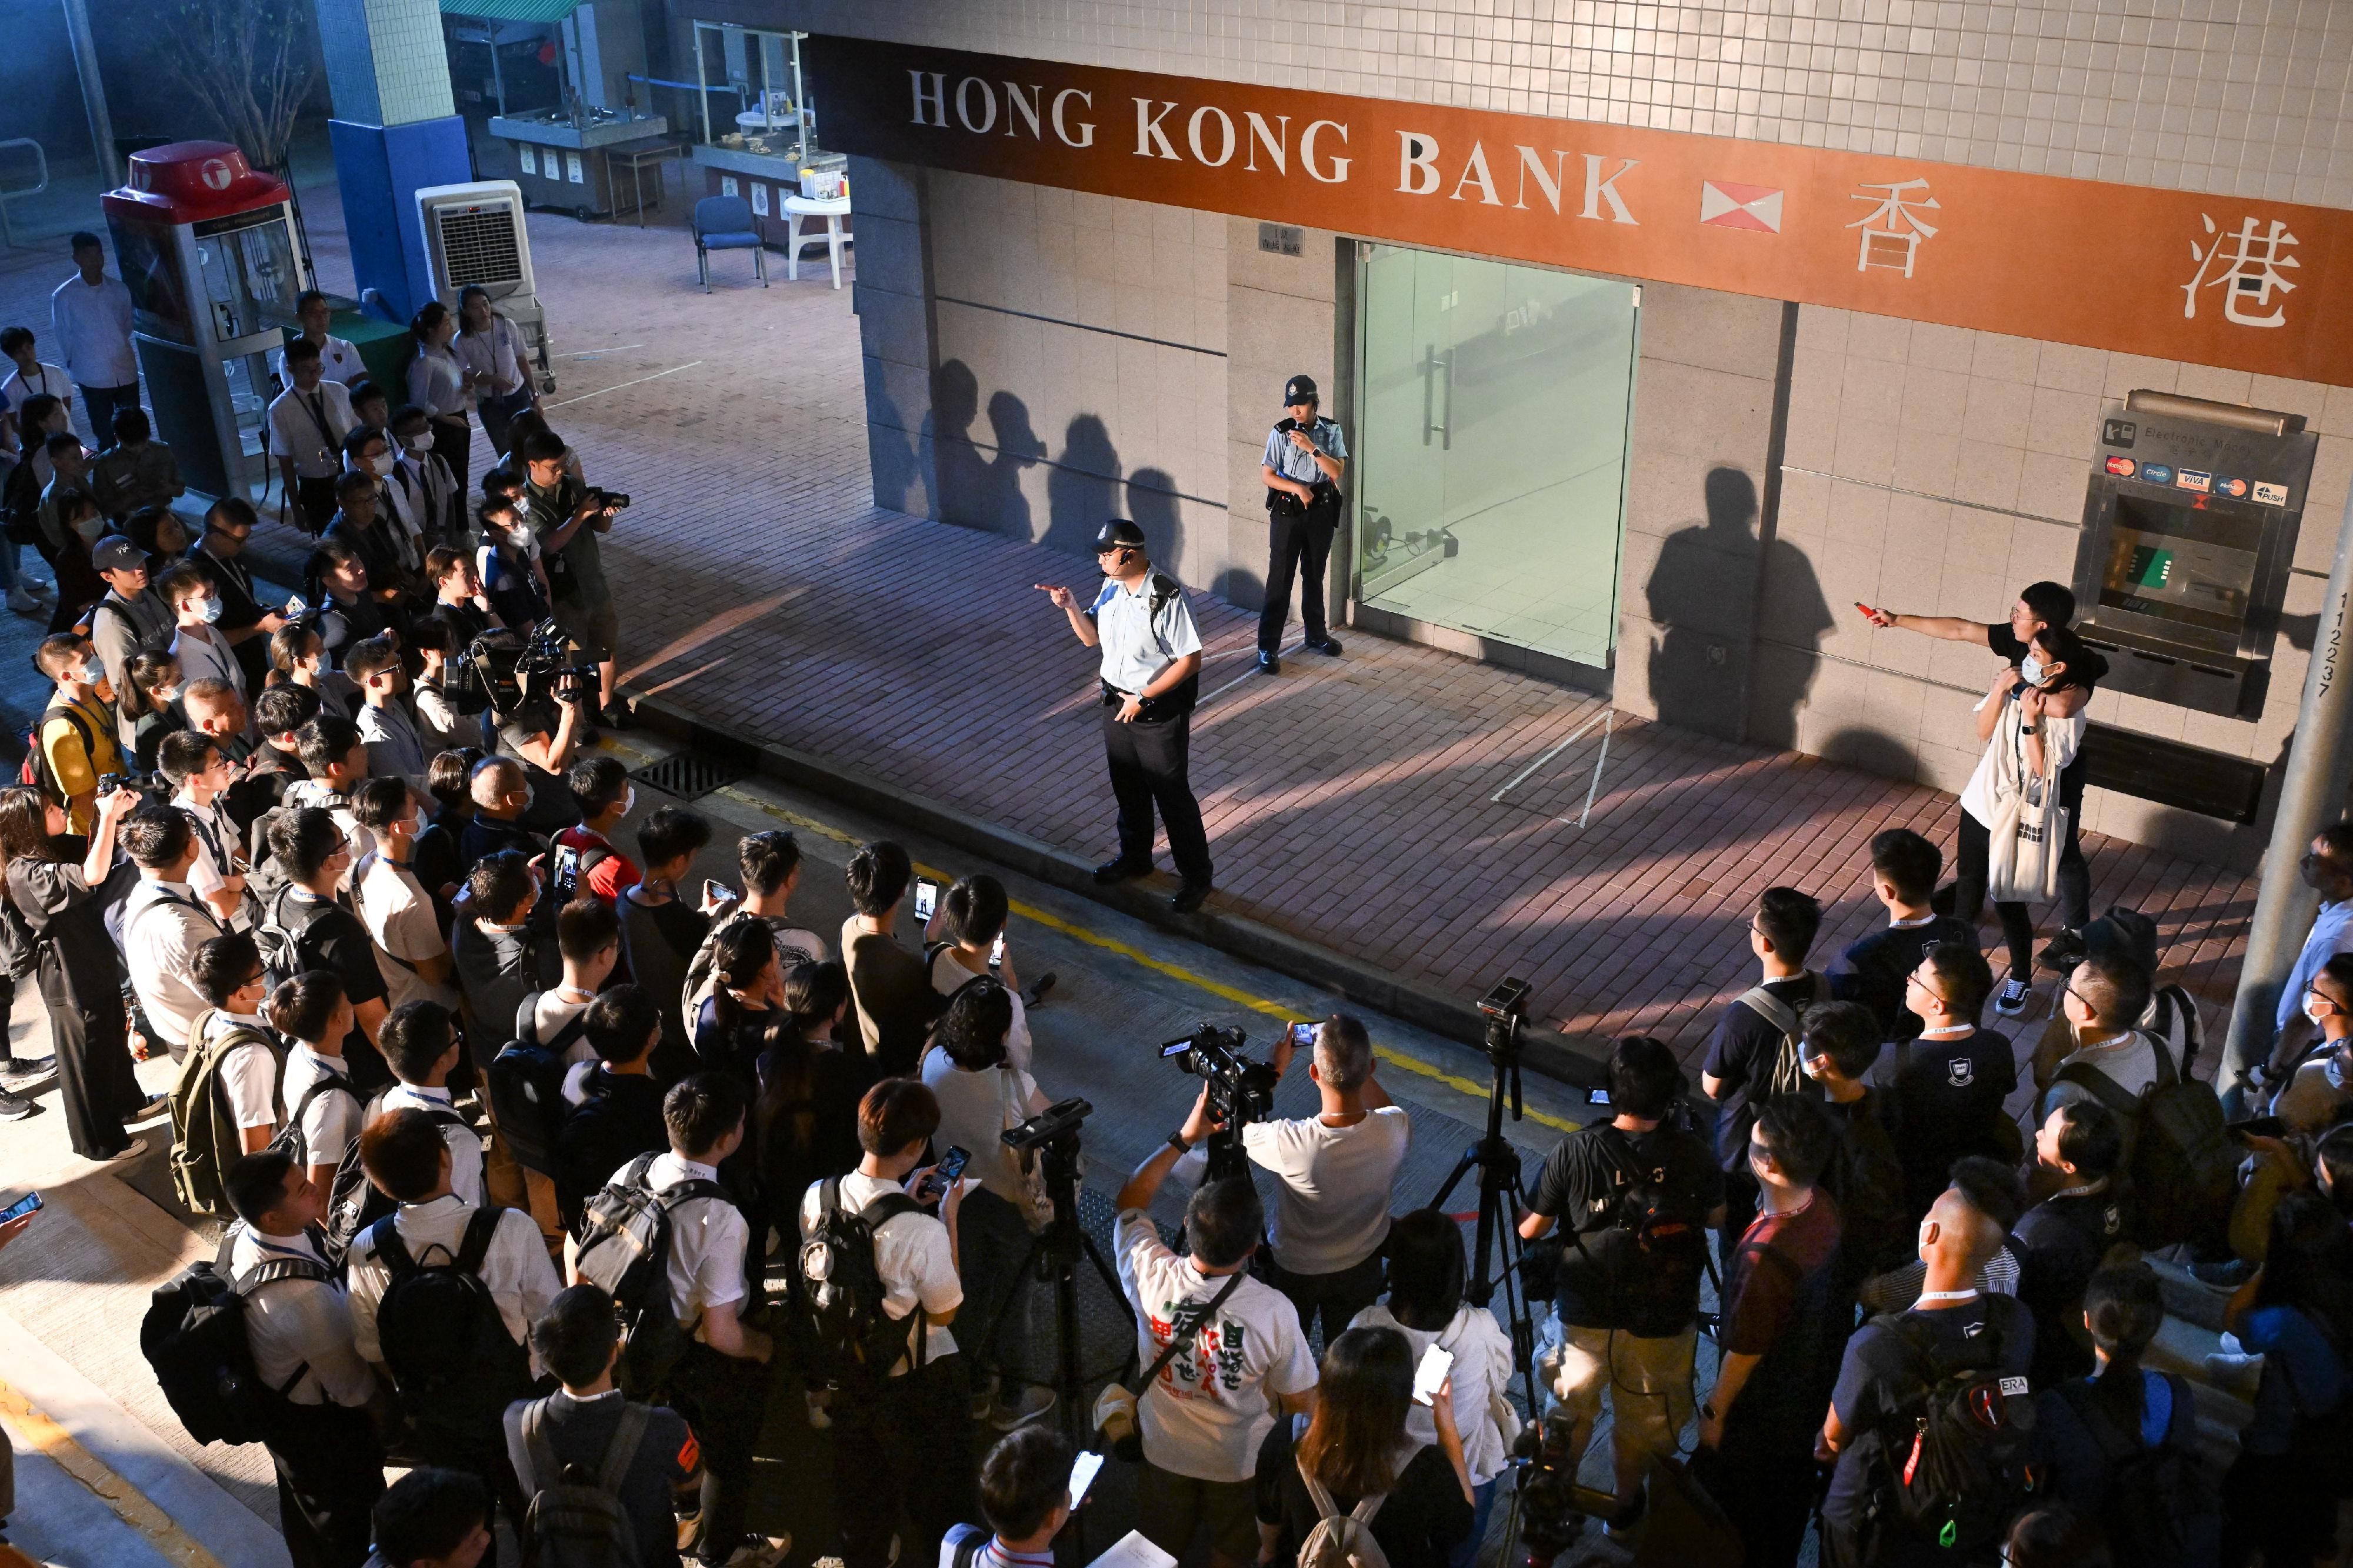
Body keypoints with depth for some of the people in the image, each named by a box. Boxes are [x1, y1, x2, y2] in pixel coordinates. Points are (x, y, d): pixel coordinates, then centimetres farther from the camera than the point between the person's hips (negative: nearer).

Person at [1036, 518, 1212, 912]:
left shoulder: (1166, 598, -26)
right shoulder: (1112, 587, -2)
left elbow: (1190, 660, -23)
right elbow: (1092, 637, 9)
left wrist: (1143, 698, -21)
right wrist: (1070, 606, -10)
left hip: (1159, 712, -7)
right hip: (1117, 702, 7)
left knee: (1171, 794, 4)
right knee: (1127, 787, 24)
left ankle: (1196, 877, 19)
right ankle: (1135, 856, 46)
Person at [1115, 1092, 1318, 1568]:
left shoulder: (1152, 1277, -32)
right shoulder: (1274, 1311, -37)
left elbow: (1129, 1203, -10)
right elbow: (1302, 1403, -20)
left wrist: (1184, 1138, -13)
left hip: (1164, 1448, 2)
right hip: (1241, 1459, -2)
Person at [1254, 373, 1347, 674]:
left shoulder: (1331, 431, 0)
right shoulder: (1281, 433, -7)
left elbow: (1337, 471, -10)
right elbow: (1267, 474, -8)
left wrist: (1312, 448, -21)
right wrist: (1297, 488, -21)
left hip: (1321, 510, 3)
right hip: (1287, 510, -3)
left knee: (1315, 575, 17)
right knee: (1280, 578, -6)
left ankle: (1316, 634, 33)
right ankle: (1268, 646, -3)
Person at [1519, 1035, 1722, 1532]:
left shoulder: (1574, 1151, -23)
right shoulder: (1693, 1155, -19)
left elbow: (1531, 1229, -13)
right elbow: (1716, 1217, 0)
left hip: (1586, 1314, -1)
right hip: (1664, 1319, 1)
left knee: (1570, 1408, 23)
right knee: (1643, 1416, 25)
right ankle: (1626, 1503, 45)